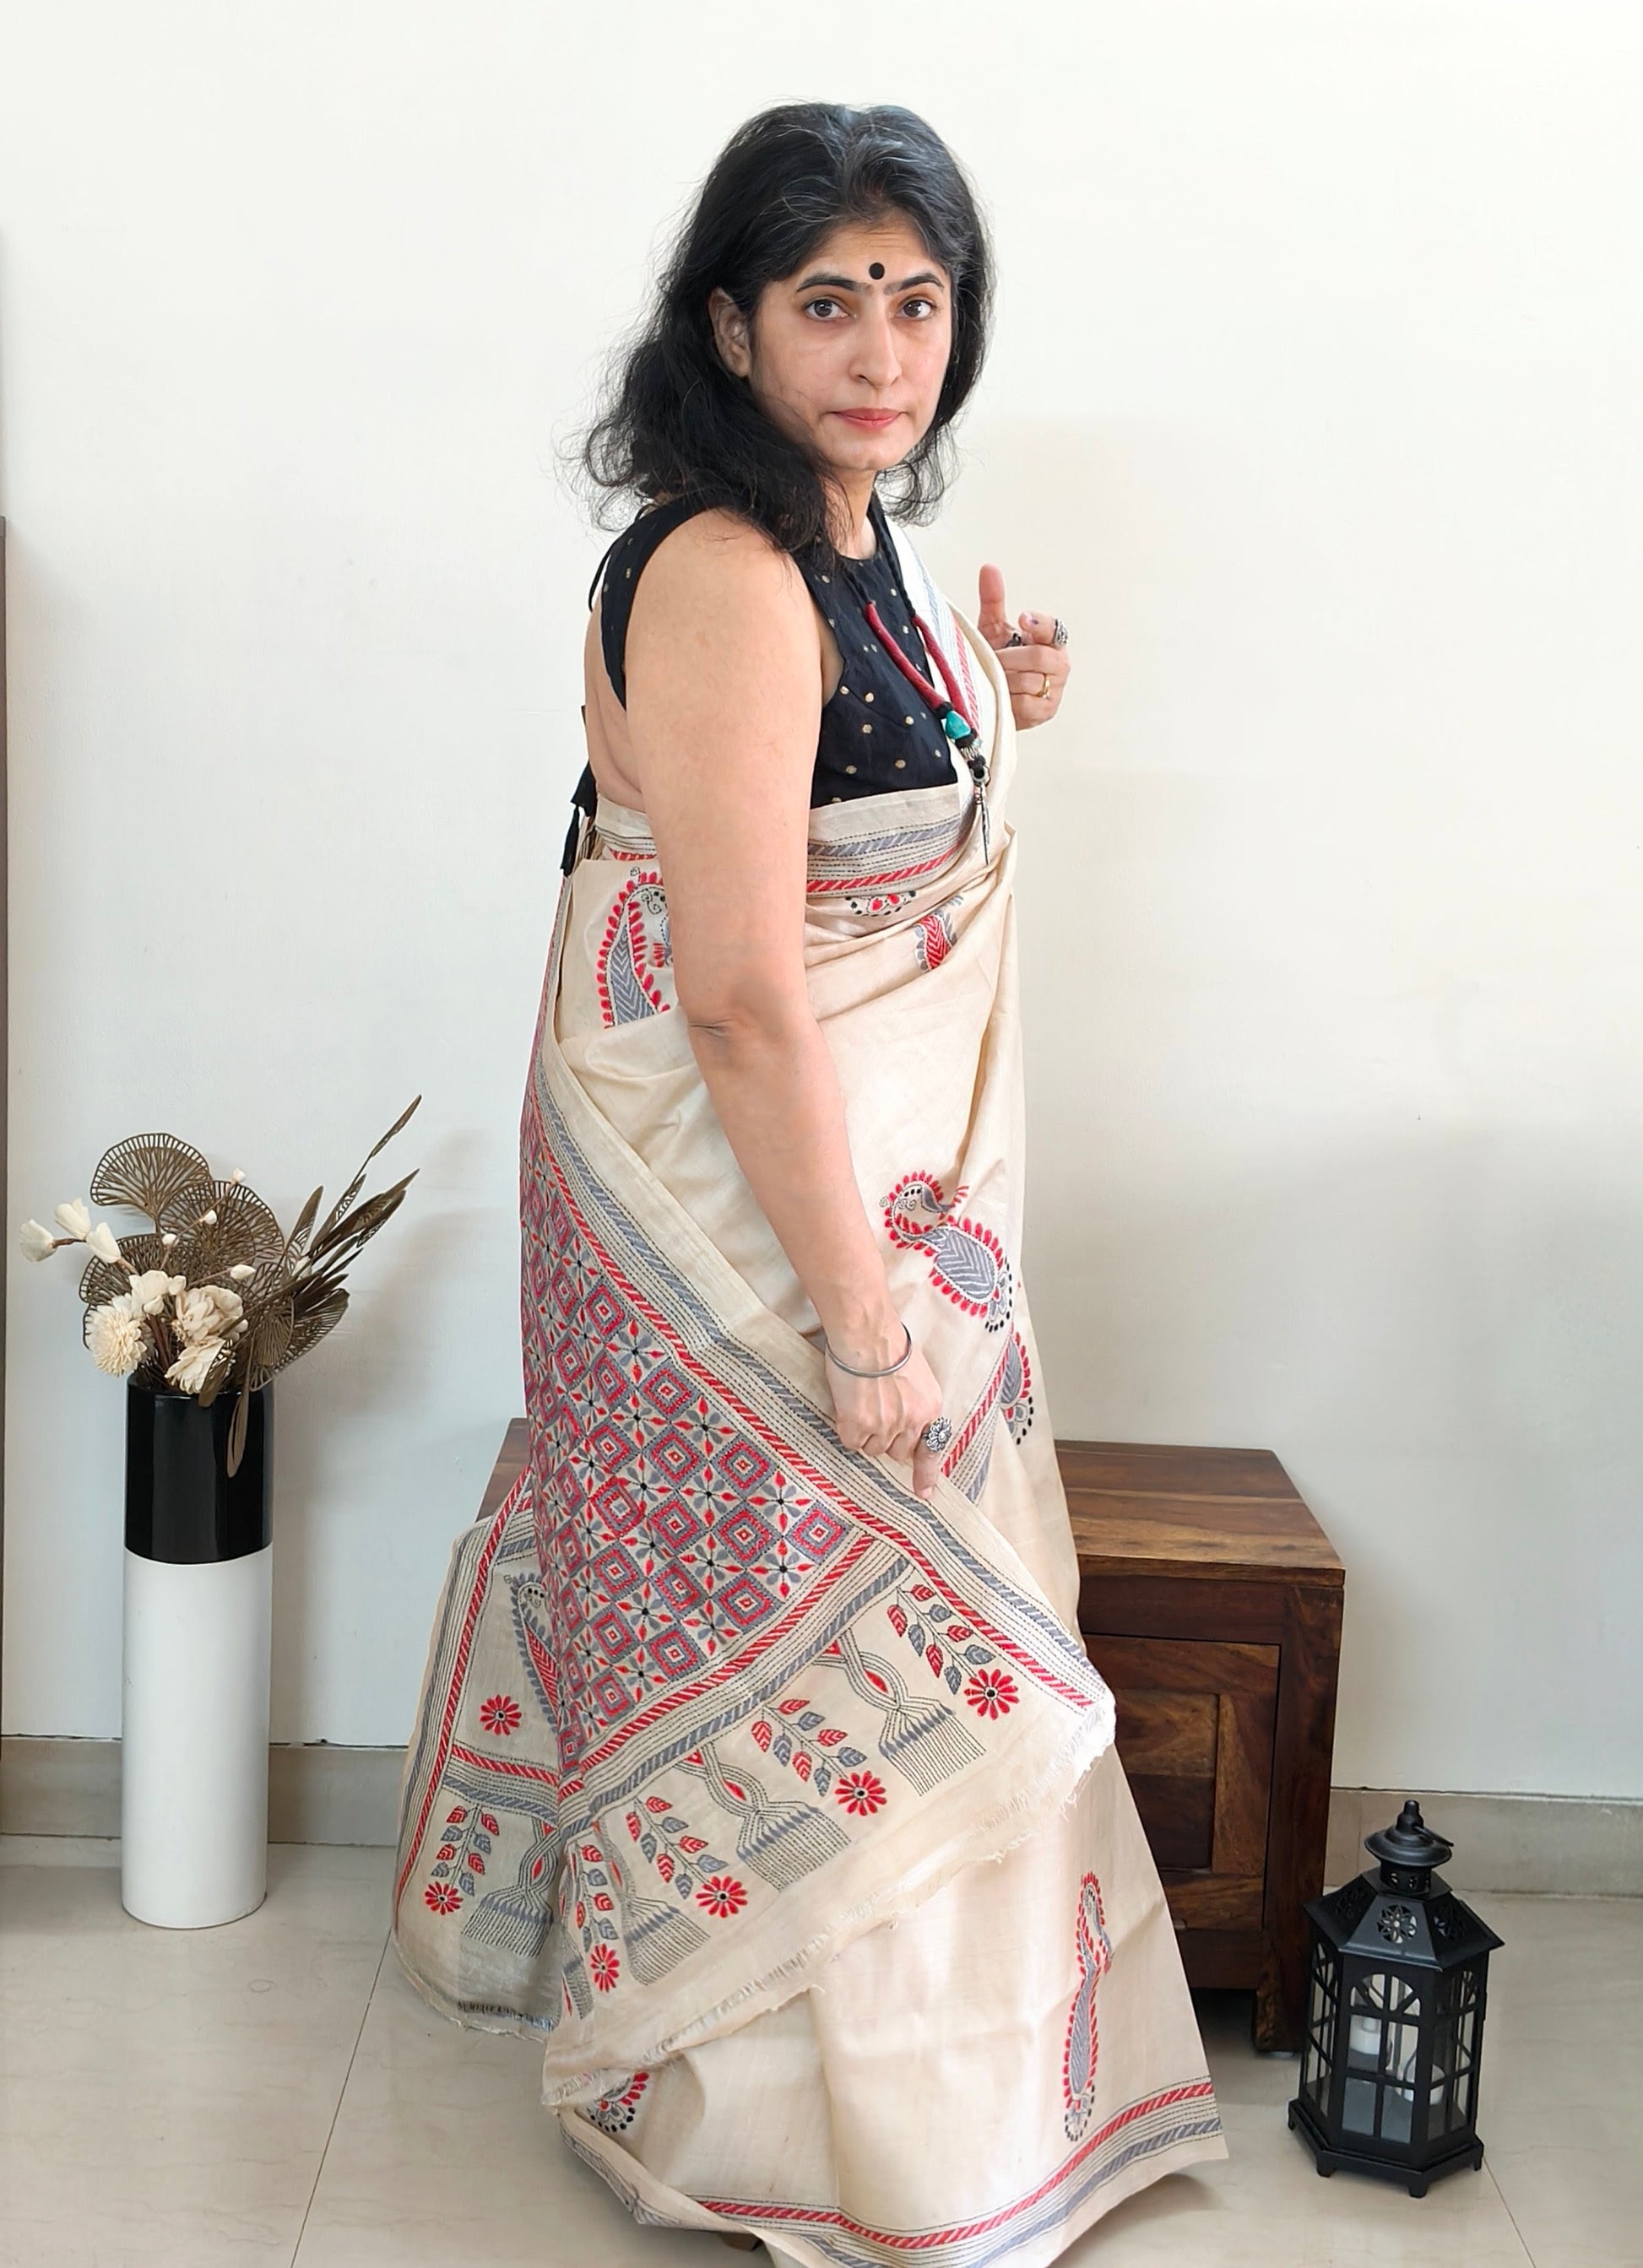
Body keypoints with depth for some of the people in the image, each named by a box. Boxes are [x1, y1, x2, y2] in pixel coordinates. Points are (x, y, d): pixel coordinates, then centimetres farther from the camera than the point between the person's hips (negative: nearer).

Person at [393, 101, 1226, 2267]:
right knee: (797, 1622, 5)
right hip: (738, 1199, -9)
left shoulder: (857, 547, 7)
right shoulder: (723, 578, -23)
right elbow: (741, 995, -27)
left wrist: (985, 706, 4)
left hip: (873, 1174, 9)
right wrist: (859, 1303, -23)